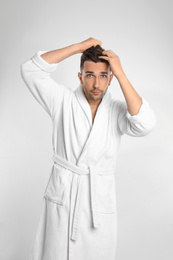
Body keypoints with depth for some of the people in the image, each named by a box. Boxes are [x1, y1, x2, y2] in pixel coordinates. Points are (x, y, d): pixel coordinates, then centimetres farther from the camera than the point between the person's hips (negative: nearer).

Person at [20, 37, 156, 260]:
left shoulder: (117, 110, -1)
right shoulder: (63, 101, -3)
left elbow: (145, 124, -21)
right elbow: (30, 70, -13)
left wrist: (121, 74, -21)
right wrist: (78, 47, -16)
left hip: (100, 200, 1)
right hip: (62, 197, -1)